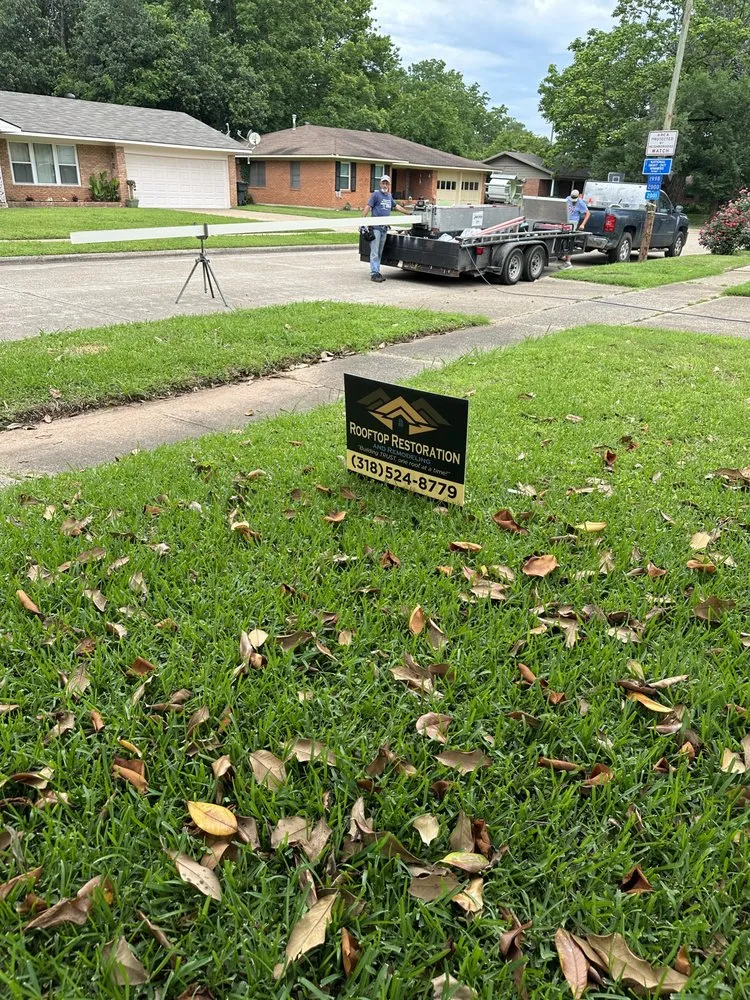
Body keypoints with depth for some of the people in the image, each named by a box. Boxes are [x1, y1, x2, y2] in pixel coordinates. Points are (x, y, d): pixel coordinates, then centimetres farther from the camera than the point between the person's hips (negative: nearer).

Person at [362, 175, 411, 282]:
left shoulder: (389, 196, 18)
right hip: (376, 227, -7)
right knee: (374, 252, -8)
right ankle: (374, 274, -8)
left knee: (380, 252, 9)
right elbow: (368, 207, -7)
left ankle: (377, 272, 14)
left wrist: (409, 213, 36)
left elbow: (396, 206, 31)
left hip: (384, 228, 7)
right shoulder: (375, 194, -3)